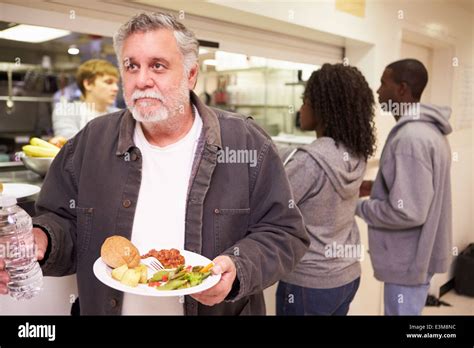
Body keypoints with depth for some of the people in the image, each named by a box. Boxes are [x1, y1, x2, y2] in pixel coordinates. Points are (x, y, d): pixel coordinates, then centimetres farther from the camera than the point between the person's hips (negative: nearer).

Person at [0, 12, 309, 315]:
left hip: (219, 306, -1)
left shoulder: (248, 143, -13)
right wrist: (40, 241, -22)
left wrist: (239, 269, -27)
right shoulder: (89, 143, -5)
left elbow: (285, 232, -11)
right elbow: (64, 223, 0)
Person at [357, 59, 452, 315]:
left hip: (408, 259, -10)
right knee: (409, 309, 24)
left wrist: (359, 206, -16)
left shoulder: (411, 138, -26)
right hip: (417, 252, 10)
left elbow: (407, 212, -29)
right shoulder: (427, 129, 6)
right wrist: (375, 187, 7)